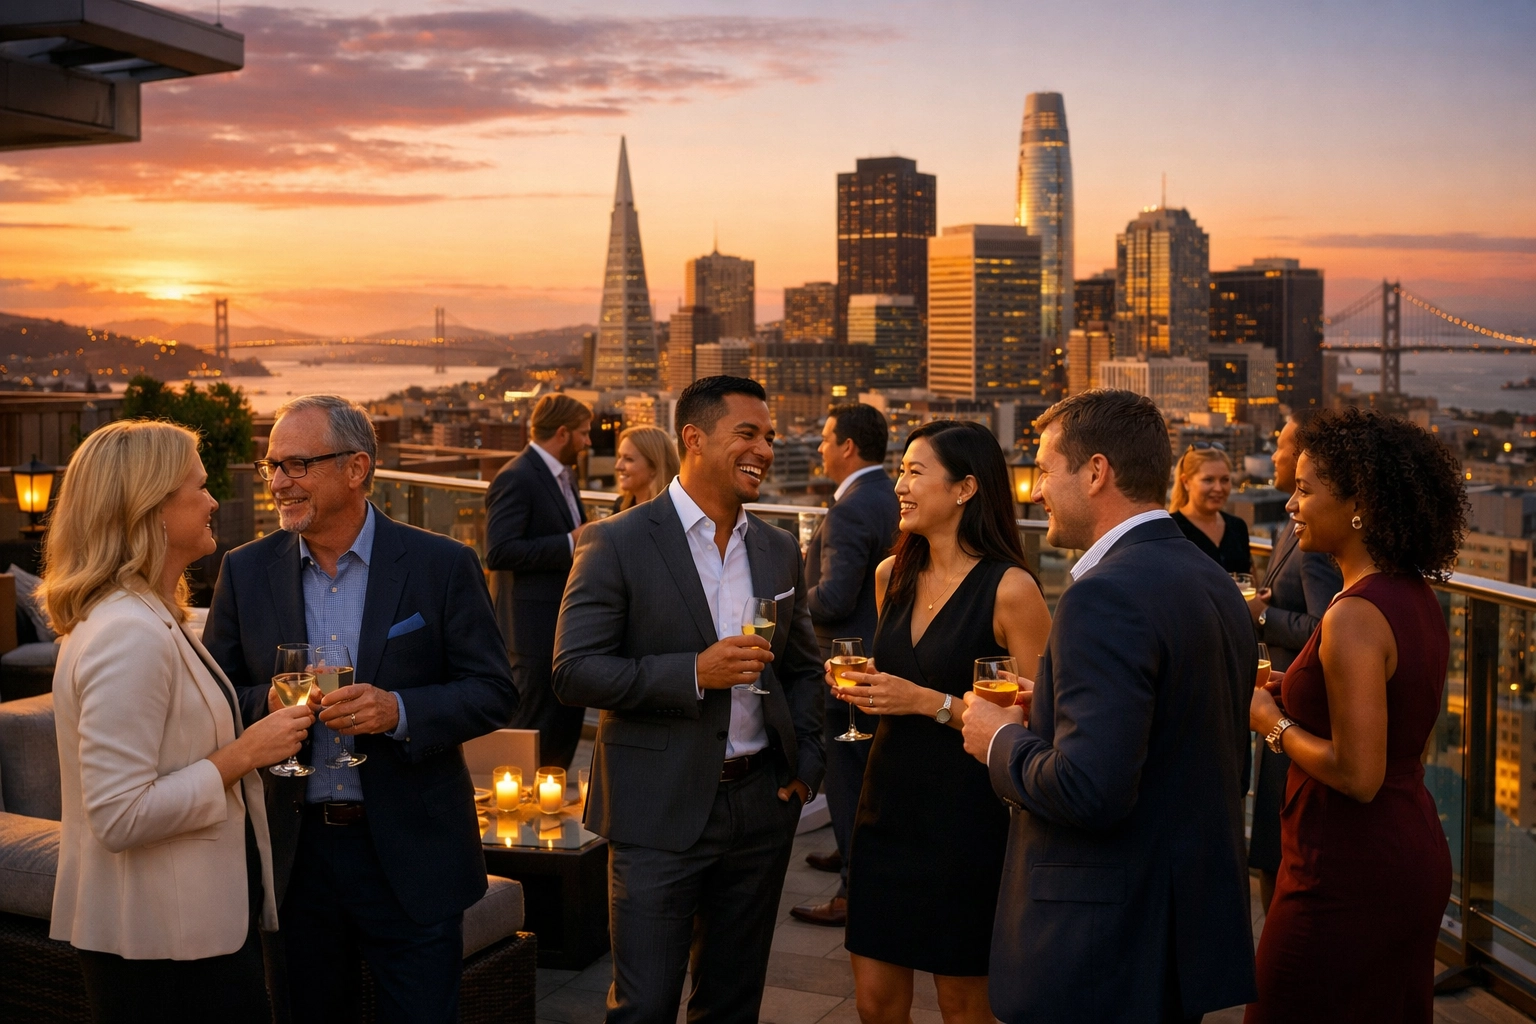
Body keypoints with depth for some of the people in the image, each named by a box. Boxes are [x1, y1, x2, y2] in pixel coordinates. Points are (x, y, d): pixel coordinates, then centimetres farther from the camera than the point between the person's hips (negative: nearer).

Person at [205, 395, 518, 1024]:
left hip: (411, 853, -2)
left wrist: (399, 711, -22)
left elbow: (494, 693, -6)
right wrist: (266, 705, -15)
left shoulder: (442, 566, -6)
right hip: (294, 852, 3)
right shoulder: (246, 571, 2)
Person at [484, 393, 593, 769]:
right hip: (536, 625, -10)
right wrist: (570, 543, -23)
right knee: (533, 727, -1)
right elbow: (498, 552, -25)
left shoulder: (564, 476, 15)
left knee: (567, 724, 16)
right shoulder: (516, 479, -16)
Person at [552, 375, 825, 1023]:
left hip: (761, 803, 5)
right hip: (661, 814, -5)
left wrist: (805, 764, 4)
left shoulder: (779, 551, 9)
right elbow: (574, 672, -14)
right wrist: (695, 672, -23)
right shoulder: (618, 544, -9)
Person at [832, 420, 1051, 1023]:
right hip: (888, 805, 6)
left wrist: (931, 703, -19)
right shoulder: (893, 576, 7)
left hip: (967, 817, -6)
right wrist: (861, 690, 1)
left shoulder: (1010, 589, -13)